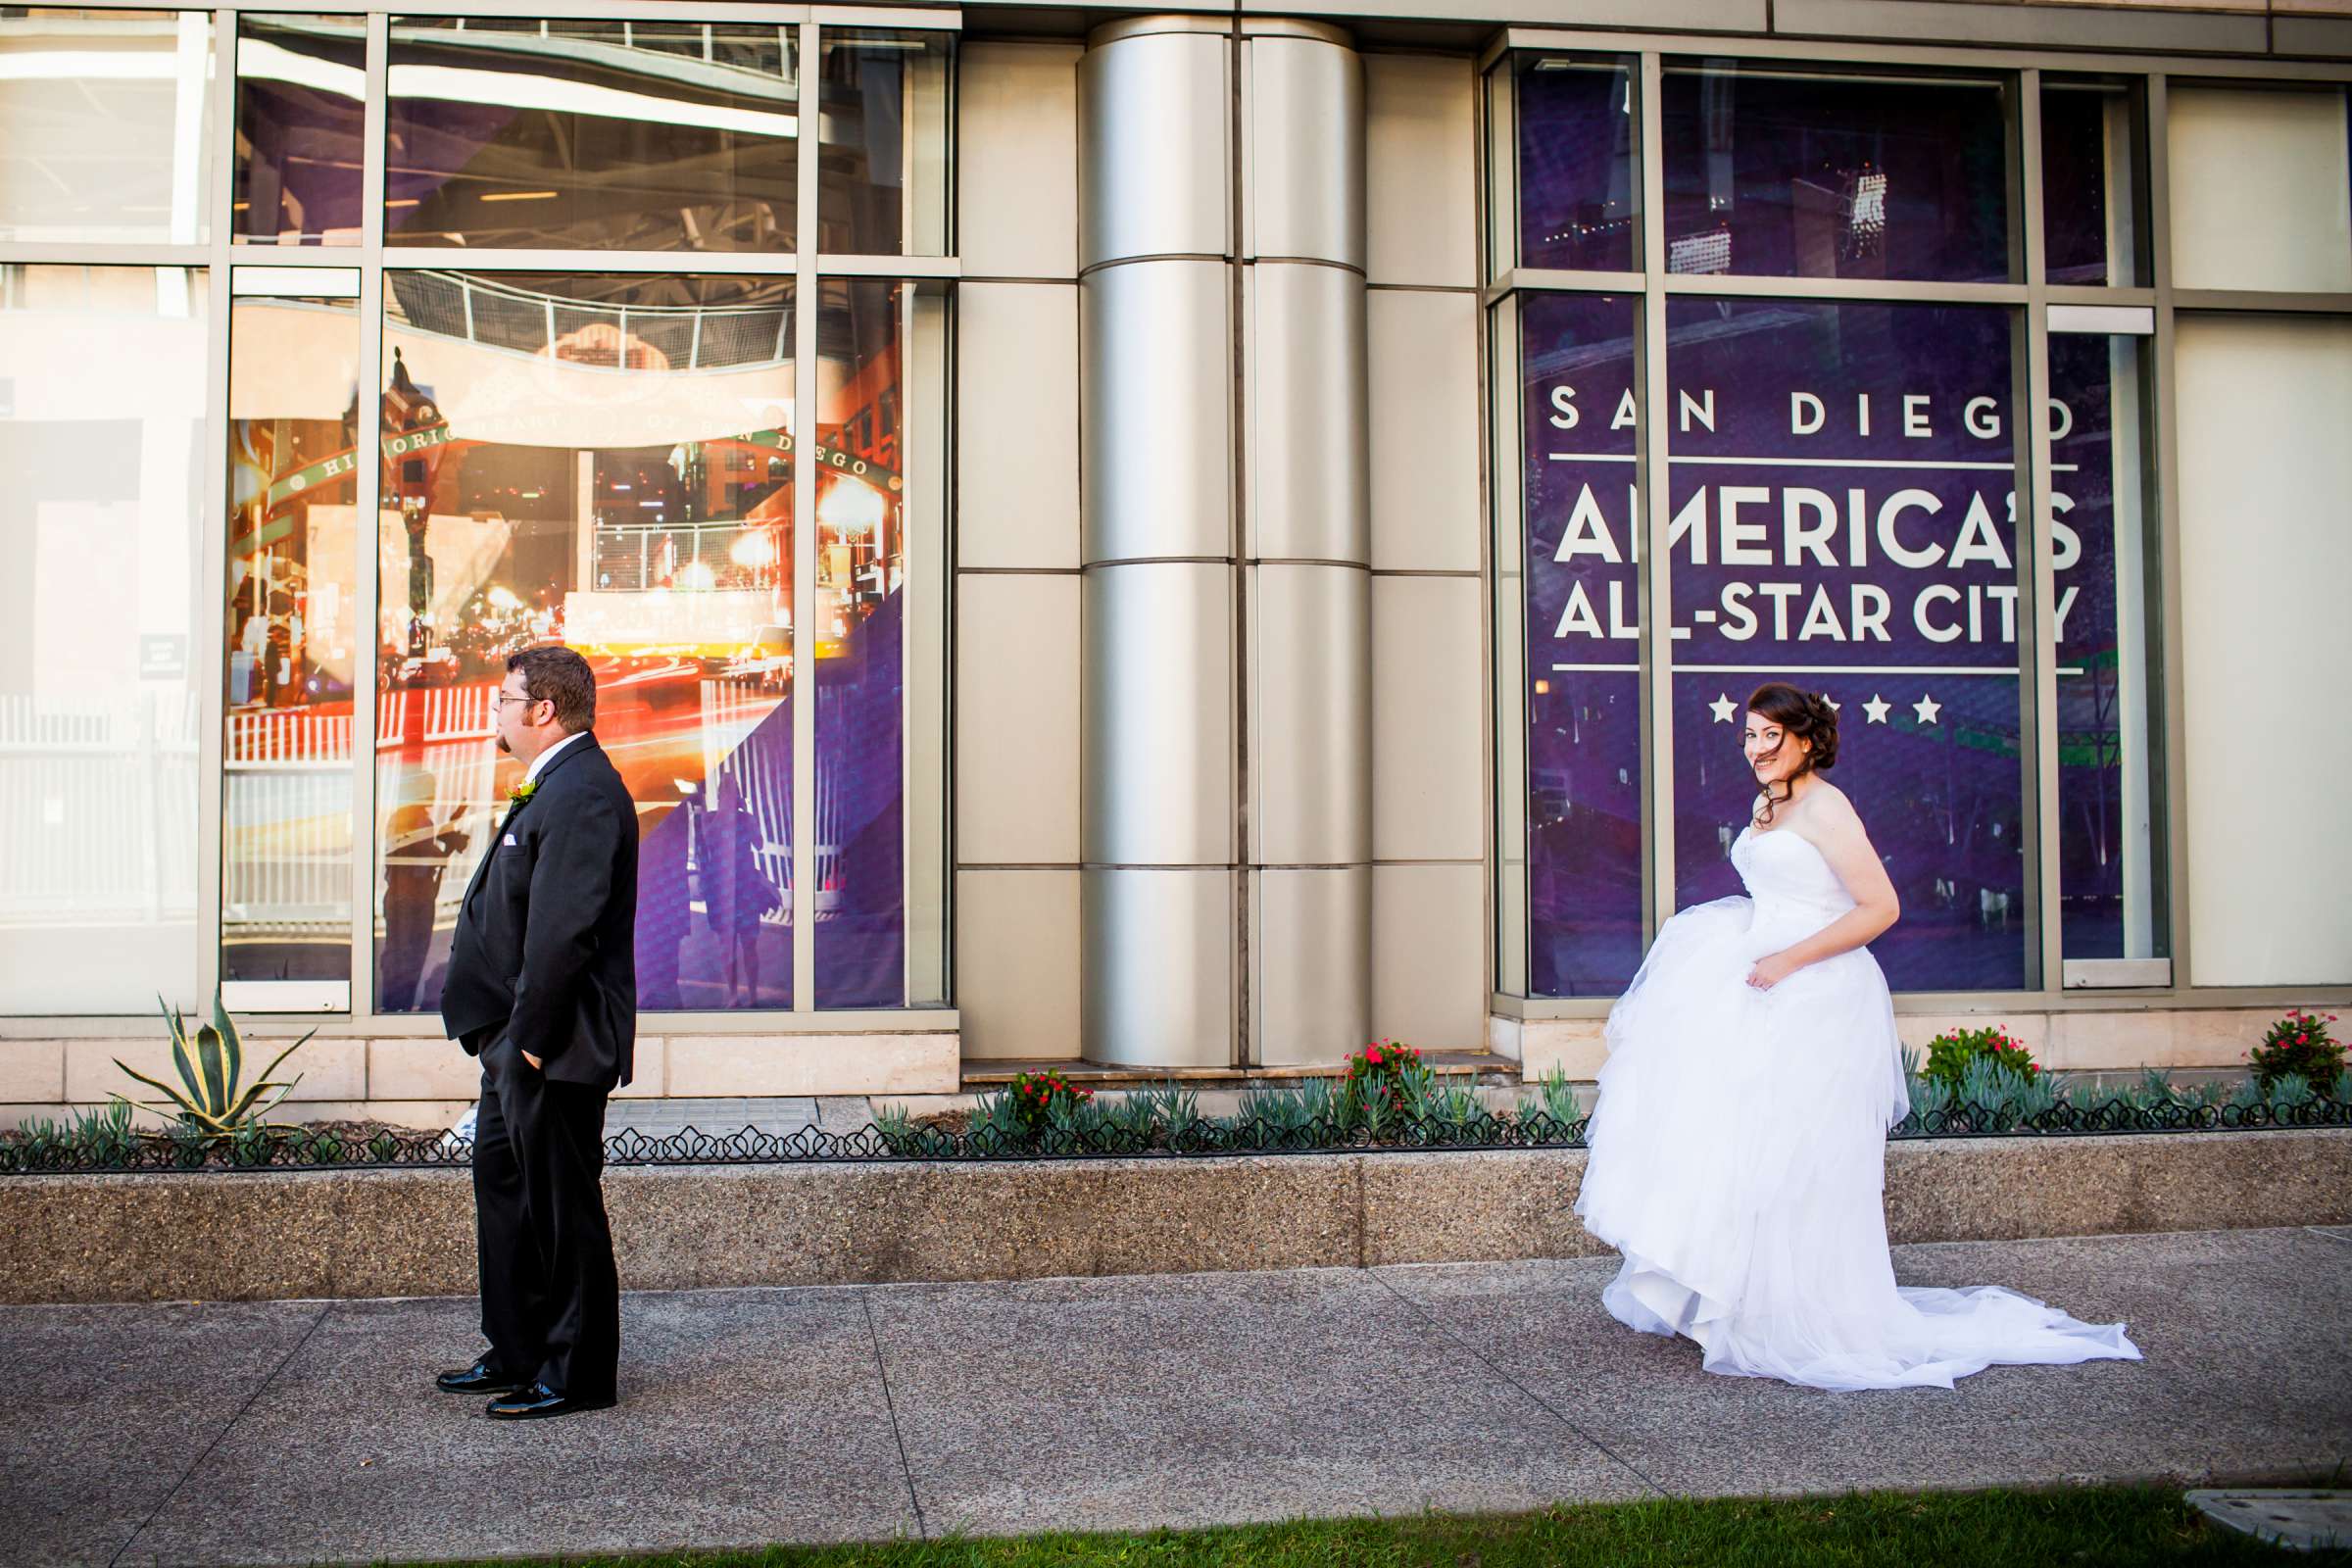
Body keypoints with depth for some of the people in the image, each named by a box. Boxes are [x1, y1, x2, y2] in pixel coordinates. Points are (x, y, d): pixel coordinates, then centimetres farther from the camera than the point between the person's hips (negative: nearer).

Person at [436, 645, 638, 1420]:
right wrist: (509, 1036, 17)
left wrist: (531, 1036, -21)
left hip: (555, 1045, -11)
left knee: (563, 1205, -1)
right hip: (519, 1043, 11)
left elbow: (564, 929, -25)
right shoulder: (551, 787, 15)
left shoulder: (582, 794, -20)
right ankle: (518, 1353, 31)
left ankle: (577, 1374, 10)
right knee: (503, 1182, 19)